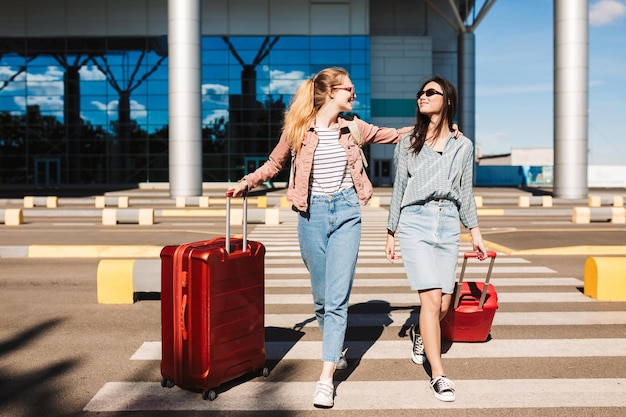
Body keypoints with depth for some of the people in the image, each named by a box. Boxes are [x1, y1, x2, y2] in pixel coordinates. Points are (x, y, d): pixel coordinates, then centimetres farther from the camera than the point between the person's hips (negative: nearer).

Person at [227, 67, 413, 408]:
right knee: (321, 294, 10)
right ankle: (335, 348, 37)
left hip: (346, 212, 0)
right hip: (312, 213, 0)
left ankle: (326, 378, -6)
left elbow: (391, 135, 21)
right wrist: (245, 183, -1)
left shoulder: (352, 128, 6)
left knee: (337, 297, -7)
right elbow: (274, 164, 12)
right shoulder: (298, 129, -1)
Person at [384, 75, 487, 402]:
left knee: (443, 304, 2)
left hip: (448, 225, 2)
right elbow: (399, 189, 11)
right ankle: (438, 374, -4)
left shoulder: (463, 146, 11)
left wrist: (475, 232, 13)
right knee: (431, 298, -13)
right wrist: (391, 233, 11)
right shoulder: (409, 143, 8)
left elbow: (465, 192, 16)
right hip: (415, 222, -2)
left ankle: (420, 333, 37)